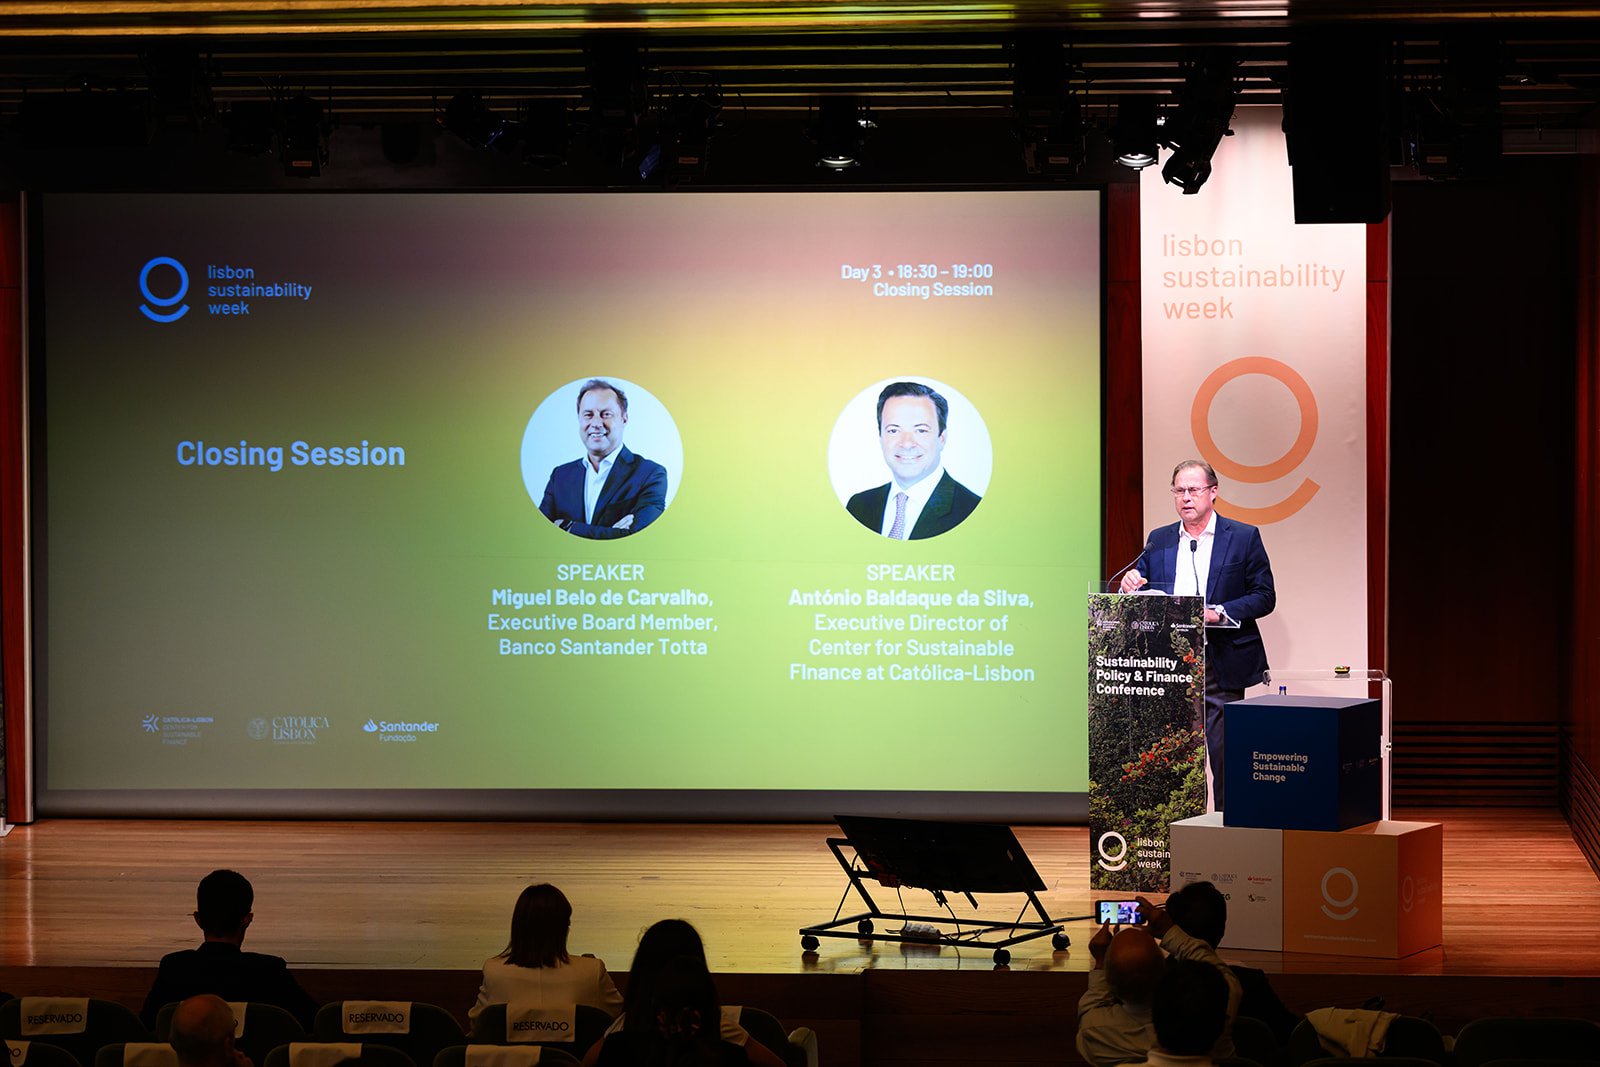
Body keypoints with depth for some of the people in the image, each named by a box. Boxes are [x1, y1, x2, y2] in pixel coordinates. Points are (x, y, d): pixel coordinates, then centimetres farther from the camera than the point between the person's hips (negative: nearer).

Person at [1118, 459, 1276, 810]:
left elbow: (1264, 596, -1)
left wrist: (1219, 612, -15)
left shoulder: (1244, 537, 3)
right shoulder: (1158, 541, 14)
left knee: (1224, 755, -3)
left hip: (1220, 665, -3)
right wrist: (1130, 588, -7)